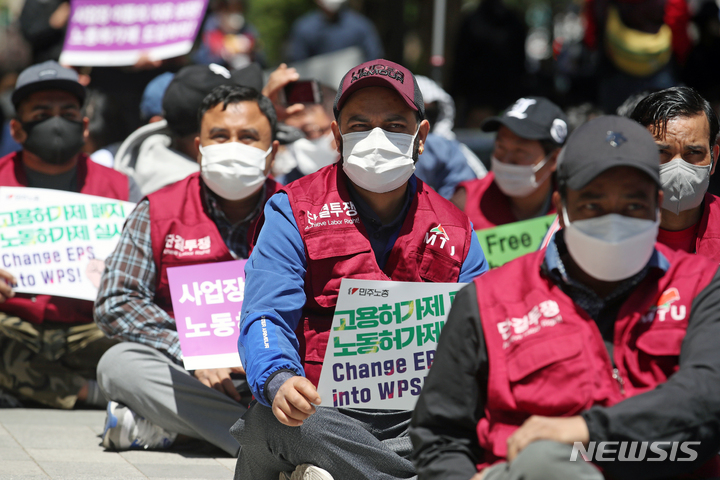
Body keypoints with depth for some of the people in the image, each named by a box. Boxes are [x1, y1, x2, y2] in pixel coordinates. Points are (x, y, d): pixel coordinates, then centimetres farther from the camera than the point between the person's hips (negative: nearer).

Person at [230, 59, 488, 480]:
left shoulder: (454, 230, 16)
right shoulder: (295, 212, 7)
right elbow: (266, 317, -4)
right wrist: (279, 380, -28)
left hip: (417, 419, 2)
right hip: (321, 409, -2)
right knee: (270, 420, -38)